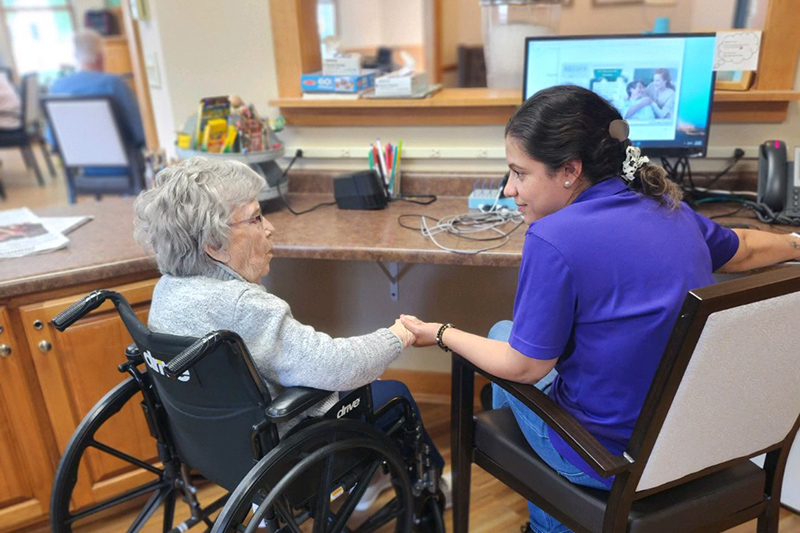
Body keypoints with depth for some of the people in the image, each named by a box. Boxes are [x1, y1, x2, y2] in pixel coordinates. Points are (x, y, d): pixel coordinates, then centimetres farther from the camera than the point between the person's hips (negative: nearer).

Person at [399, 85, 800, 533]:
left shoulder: (555, 238, -27)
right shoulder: (670, 207, -4)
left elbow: (524, 367, -17)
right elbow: (742, 251, 16)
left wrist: (441, 335, -2)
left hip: (610, 457, -6)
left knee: (502, 333, 18)